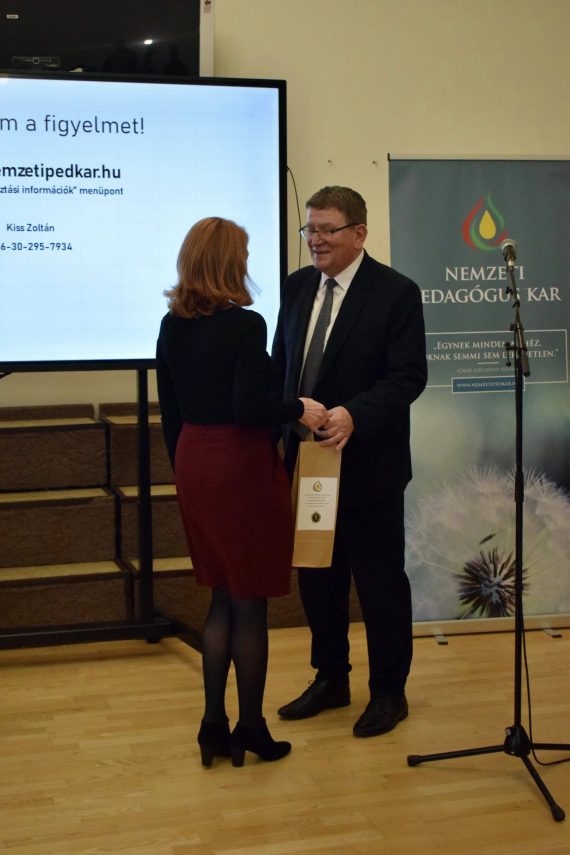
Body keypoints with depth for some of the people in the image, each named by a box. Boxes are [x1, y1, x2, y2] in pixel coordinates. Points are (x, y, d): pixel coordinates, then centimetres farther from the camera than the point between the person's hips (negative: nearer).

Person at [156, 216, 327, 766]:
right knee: (250, 603, 7)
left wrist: (187, 470, 19)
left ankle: (214, 727, 22)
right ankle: (250, 731, 18)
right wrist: (299, 410, -6)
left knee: (223, 597, 18)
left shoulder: (172, 326, 5)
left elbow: (170, 411, 10)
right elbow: (249, 409, -22)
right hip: (242, 469, -7)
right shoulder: (245, 326, -16)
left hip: (194, 467, 7)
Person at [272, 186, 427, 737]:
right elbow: (280, 365, 11)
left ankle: (388, 692, 23)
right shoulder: (297, 286, 7)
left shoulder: (396, 293, -11)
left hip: (368, 465, -6)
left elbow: (408, 376, -17)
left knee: (380, 582, 7)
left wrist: (354, 415, -31)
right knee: (316, 578, 16)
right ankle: (330, 680, 33)